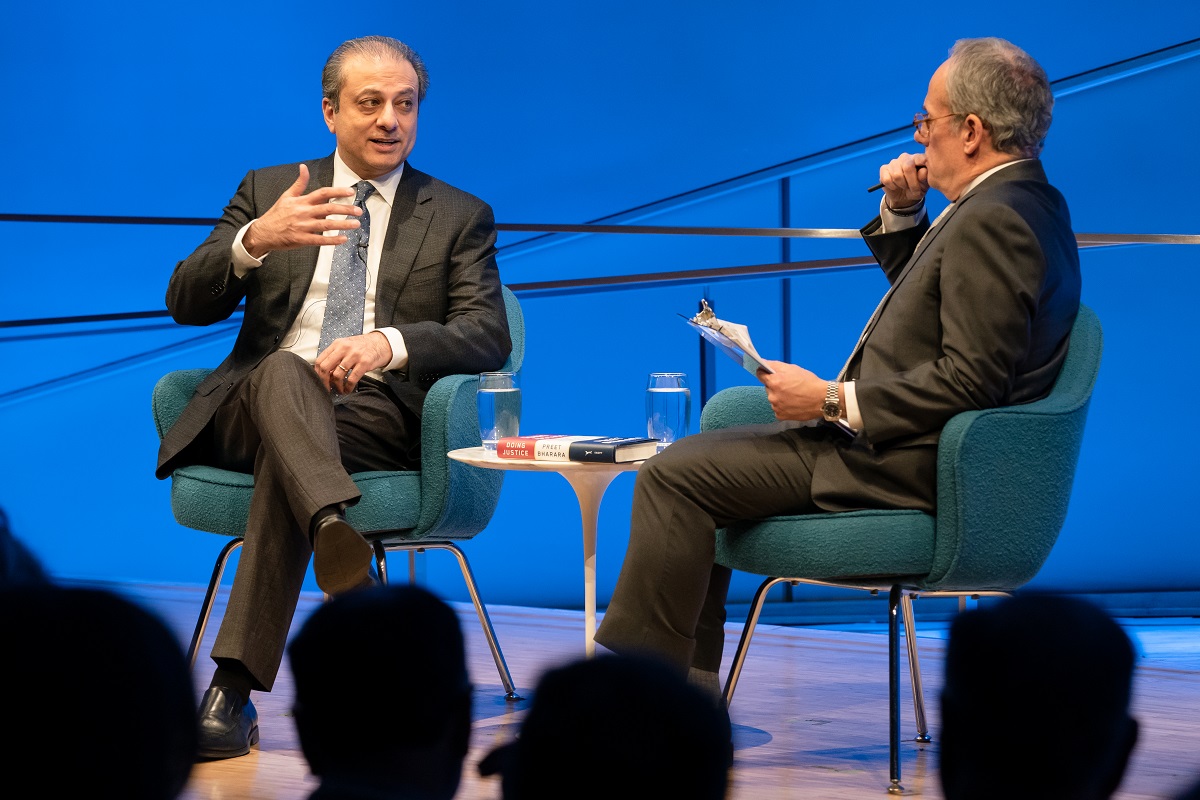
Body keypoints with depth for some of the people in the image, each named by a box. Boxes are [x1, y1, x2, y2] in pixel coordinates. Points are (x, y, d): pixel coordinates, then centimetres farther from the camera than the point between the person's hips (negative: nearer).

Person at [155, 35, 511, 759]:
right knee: (285, 371, -37)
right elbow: (186, 303, 6)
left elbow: (488, 336, -1)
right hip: (256, 404, 1)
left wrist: (390, 342, -22)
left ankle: (235, 685, -44)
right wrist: (256, 240, -16)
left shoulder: (460, 217, 16)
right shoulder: (269, 190, 19)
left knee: (285, 452, -36)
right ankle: (338, 535, -63)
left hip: (380, 414, -1)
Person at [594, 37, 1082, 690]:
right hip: (904, 445, 12)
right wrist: (902, 214, 9)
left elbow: (971, 379, -27)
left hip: (902, 467, -12)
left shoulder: (993, 221, -21)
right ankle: (686, 685, 21)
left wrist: (833, 401, -21)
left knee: (674, 475, -15)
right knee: (705, 450, 21)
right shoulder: (1022, 201, 13)